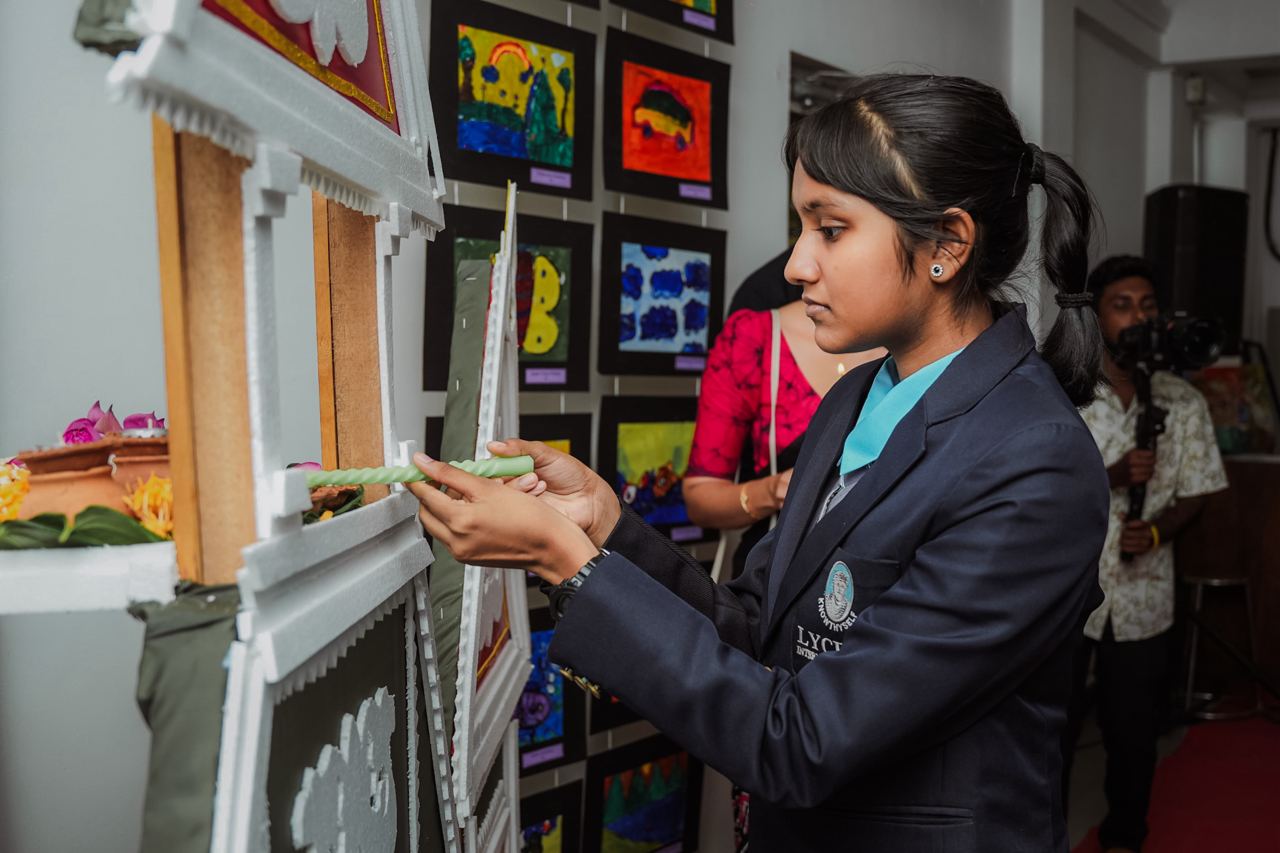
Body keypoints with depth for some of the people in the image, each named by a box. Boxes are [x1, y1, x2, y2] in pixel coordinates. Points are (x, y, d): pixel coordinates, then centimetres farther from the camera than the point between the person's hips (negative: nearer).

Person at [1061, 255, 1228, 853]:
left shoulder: (1184, 402, 1)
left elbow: (1194, 494, 4)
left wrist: (1156, 533, -16)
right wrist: (1112, 475, -25)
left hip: (1143, 594, 2)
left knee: (1134, 730, 14)